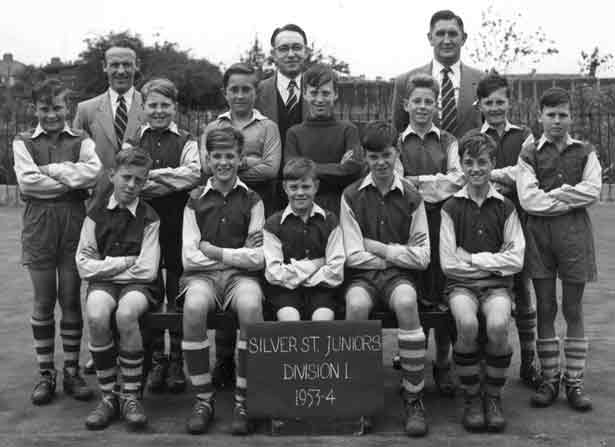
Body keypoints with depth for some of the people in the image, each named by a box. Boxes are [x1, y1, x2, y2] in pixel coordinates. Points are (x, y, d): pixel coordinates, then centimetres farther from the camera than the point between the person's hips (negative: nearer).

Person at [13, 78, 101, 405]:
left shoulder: (81, 140, 8)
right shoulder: (23, 142, 8)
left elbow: (94, 172, -12)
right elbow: (27, 181, -9)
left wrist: (52, 170, -11)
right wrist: (73, 179, -8)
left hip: (74, 223, 0)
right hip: (38, 225, 0)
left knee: (71, 300, 5)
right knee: (43, 302, 6)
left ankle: (71, 372, 16)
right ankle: (45, 374, 16)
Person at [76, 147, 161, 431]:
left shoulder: (149, 218, 1)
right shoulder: (96, 214, 7)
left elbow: (147, 270, -7)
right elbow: (84, 266, 1)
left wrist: (107, 265, -3)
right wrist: (125, 262, -6)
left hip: (139, 285, -1)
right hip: (102, 284, 2)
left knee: (126, 314, -35)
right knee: (96, 316, -32)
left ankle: (131, 397, -19)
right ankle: (108, 397, -15)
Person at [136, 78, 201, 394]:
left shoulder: (187, 142, 8)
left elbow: (193, 175, -10)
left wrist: (151, 176, -9)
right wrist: (170, 182, -8)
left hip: (177, 226, -1)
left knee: (178, 295, 0)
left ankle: (176, 362, 11)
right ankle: (155, 361, 13)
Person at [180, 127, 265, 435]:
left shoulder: (252, 201, 10)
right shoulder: (195, 201, 11)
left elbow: (258, 258, 0)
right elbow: (189, 257, 1)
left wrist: (215, 252, -2)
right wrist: (238, 255, -1)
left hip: (241, 275, 0)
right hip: (202, 275, 1)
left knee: (251, 306, -35)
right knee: (193, 307, -34)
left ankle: (242, 401, -21)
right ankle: (203, 399, -18)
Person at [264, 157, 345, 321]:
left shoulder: (329, 221, 9)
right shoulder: (273, 224, 6)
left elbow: (336, 270, -1)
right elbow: (273, 273, -4)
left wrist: (295, 273, -5)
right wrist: (311, 266, -7)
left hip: (320, 286, 1)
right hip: (285, 289, -1)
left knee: (323, 318, -28)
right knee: (290, 318, -29)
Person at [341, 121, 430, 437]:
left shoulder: (411, 198, 6)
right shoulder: (351, 196, 4)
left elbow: (422, 257, 2)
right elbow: (353, 256, -3)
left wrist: (379, 248, -3)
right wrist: (397, 253, -3)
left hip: (399, 275, 0)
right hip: (362, 275, 0)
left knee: (406, 303, -34)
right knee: (356, 305, -34)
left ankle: (414, 399, -21)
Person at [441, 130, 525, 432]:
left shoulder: (505, 208, 7)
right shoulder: (451, 208, 4)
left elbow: (516, 260, 0)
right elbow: (448, 263, -2)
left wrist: (473, 258, -5)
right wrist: (493, 260, -3)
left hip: (497, 284, 1)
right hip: (461, 285, 0)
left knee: (497, 326, -31)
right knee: (467, 324, -32)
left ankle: (493, 397, -6)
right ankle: (471, 398, -9)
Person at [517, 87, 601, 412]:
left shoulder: (585, 152, 11)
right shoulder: (529, 154, 6)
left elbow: (592, 190, -6)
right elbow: (528, 199, -8)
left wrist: (551, 194, -8)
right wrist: (570, 199, -7)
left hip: (575, 234, 1)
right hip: (539, 233, 0)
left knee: (573, 309, 4)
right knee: (545, 308, 4)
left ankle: (574, 382, 12)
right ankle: (549, 379, 14)